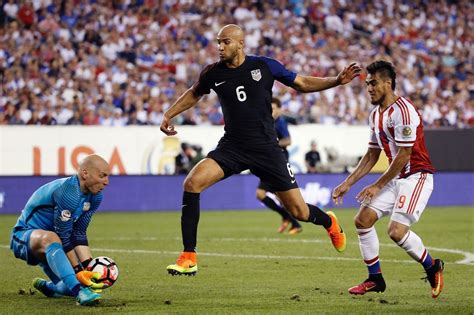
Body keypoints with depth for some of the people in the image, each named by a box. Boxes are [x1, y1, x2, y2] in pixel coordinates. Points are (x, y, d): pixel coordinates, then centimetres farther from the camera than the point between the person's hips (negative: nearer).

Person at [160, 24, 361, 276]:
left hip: (266, 149, -1)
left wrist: (337, 81, -4)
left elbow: (302, 84, 7)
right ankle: (188, 258, -18)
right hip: (231, 148, 2)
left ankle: (329, 222, 40)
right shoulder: (213, 73, -1)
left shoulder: (265, 66, -5)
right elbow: (194, 94, 22)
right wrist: (169, 114, 12)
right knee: (192, 182, -24)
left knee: (298, 212, 0)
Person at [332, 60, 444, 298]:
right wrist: (347, 183, 11)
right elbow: (372, 155, 17)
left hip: (416, 176, -9)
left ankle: (432, 268, 4)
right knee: (362, 219, 0)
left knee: (397, 230, -21)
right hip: (395, 178, 9)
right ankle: (375, 279, 11)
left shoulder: (402, 111, -19)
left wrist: (377, 186, -15)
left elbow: (404, 155, -20)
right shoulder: (375, 115, 11)